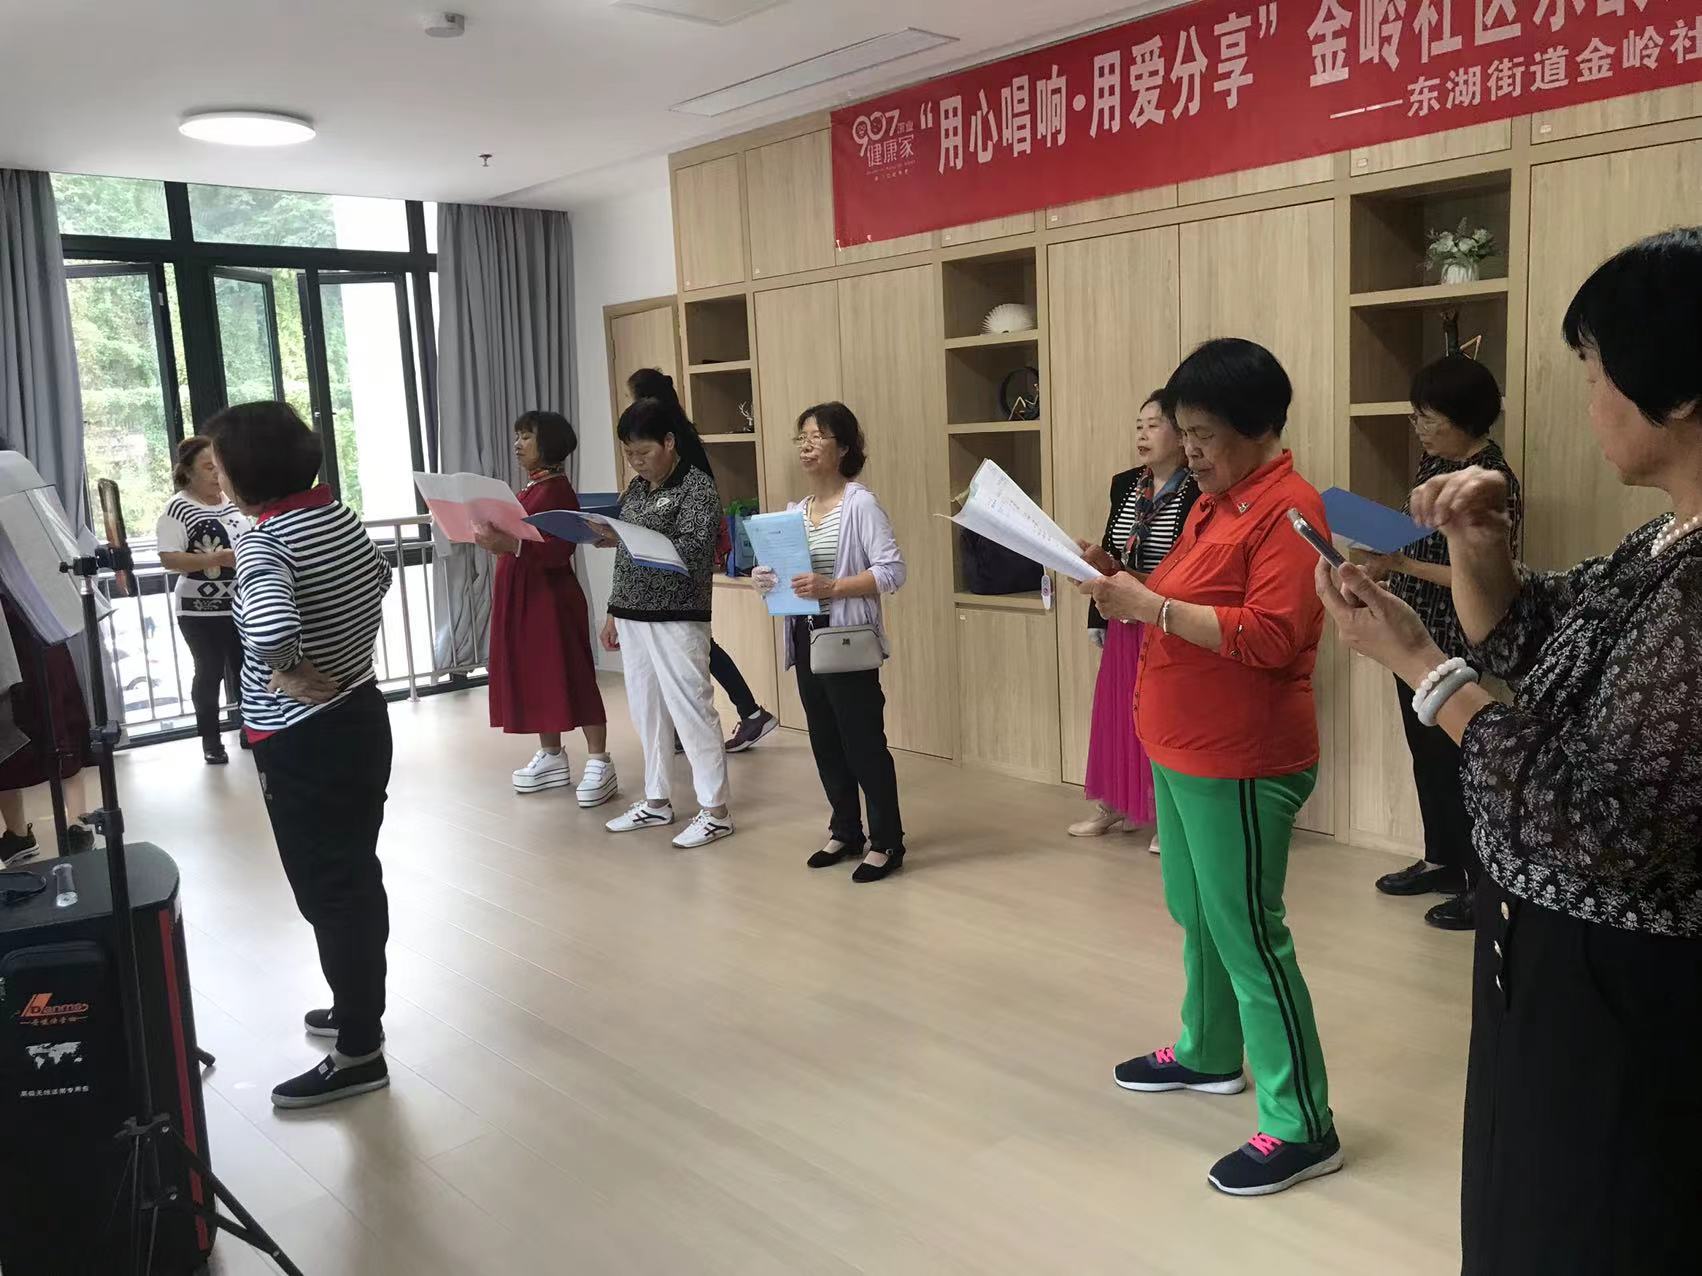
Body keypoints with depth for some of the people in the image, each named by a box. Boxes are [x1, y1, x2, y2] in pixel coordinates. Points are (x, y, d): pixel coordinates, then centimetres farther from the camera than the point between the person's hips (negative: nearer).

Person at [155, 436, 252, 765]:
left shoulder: (234, 501, 7)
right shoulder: (178, 508, -11)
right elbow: (168, 559, -18)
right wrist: (216, 558, -27)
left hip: (242, 604, 5)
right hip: (200, 610, -5)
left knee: (243, 668, 14)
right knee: (210, 673, 4)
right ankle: (210, 740, 17)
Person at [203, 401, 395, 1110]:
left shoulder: (262, 544, -21)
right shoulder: (340, 515, 3)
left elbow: (272, 627, -41)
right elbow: (379, 579, 23)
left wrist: (288, 672, -22)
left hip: (303, 742, -8)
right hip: (362, 717, 9)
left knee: (328, 893, 2)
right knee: (356, 878, 19)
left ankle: (358, 1053, 13)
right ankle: (358, 1010, 36)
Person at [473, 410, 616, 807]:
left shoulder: (558, 490, -12)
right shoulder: (527, 489, 15)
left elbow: (560, 548, -21)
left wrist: (510, 546, -30)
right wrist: (492, 538, 4)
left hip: (551, 594, -10)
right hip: (519, 595, 10)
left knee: (572, 676, -6)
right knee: (534, 675, 13)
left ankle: (599, 764, -2)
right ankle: (551, 757, 23)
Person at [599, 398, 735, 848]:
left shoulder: (698, 487, -9)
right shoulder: (636, 488, 13)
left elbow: (693, 553, -21)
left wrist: (625, 538, -30)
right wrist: (613, 613, 17)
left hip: (677, 619, -7)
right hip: (633, 616, 7)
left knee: (691, 711, -4)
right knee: (646, 711, 12)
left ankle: (715, 810, 4)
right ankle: (657, 800, 25)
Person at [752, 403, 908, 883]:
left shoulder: (861, 504, -10)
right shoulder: (794, 511, 11)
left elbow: (892, 570, -16)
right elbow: (787, 570, 15)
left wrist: (833, 587, -24)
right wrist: (764, 579, -7)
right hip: (805, 639, 7)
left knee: (863, 741, -1)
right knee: (825, 742, 14)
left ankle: (886, 843, 11)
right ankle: (845, 833, 28)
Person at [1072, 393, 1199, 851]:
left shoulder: (1197, 493, -13)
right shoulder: (1125, 485, 8)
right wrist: (1099, 616, 12)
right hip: (1123, 624, 7)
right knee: (1116, 711, 14)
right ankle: (1112, 805, 28)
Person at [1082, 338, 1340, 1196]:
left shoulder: (1287, 508, -16)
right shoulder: (1214, 502, 13)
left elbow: (1271, 638, -24)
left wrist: (1151, 606, -24)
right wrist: (1129, 592, 3)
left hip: (1241, 762, -9)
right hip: (1182, 751, 9)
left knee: (1248, 933, -3)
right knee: (1196, 915, 20)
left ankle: (1302, 1128, 8)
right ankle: (1209, 1054, 39)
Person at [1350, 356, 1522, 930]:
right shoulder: (1433, 462, 7)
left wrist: (1398, 564, -24)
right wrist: (1381, 556, -1)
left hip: (1458, 647, -8)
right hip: (1417, 638, 8)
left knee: (1459, 763, 1)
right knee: (1427, 755, 18)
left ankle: (1483, 884, 15)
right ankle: (1441, 861, 34)